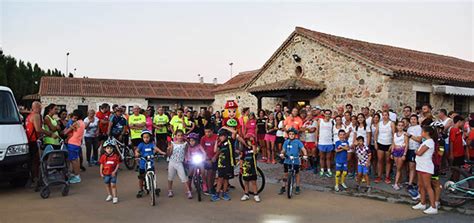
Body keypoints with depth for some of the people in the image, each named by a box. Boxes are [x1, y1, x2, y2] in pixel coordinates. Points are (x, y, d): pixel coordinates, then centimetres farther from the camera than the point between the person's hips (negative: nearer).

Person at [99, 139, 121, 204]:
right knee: (107, 185, 15)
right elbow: (101, 165, 3)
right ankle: (109, 195, 31)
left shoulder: (115, 156, -8)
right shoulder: (103, 156, -4)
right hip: (106, 174, 3)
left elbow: (118, 164, -5)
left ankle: (115, 197, 3)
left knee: (113, 185, -3)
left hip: (113, 173, -3)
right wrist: (101, 173, 1)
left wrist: (115, 171, -13)